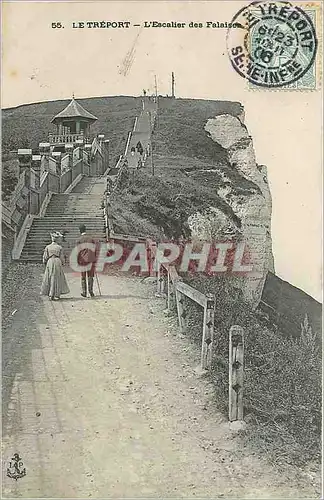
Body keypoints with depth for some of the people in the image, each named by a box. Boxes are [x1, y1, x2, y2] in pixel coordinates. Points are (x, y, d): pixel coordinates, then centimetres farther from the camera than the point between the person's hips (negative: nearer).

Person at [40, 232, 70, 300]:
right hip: (57, 262, -1)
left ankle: (50, 295, 7)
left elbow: (45, 257, 0)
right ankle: (56, 295, 6)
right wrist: (62, 264, 14)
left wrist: (45, 264, 15)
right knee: (57, 279, 6)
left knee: (50, 279, 8)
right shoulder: (59, 247, -2)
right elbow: (62, 257, 0)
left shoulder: (47, 247, -1)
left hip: (50, 262, 1)